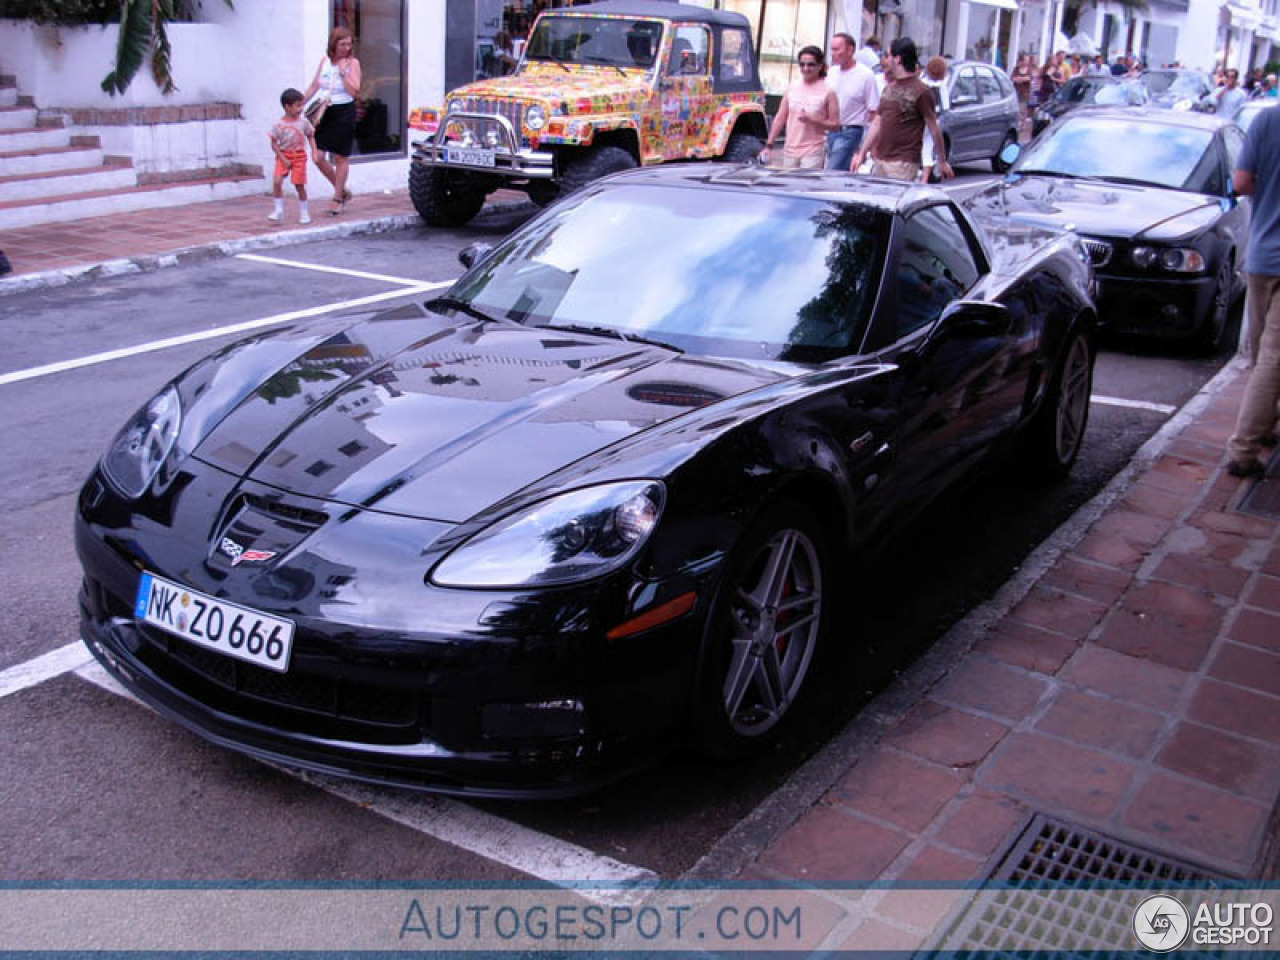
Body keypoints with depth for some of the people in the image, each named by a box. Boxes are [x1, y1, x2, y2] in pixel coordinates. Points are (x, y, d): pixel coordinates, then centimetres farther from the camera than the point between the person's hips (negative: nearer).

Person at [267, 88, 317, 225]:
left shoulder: (303, 122, -3)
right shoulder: (278, 125, -9)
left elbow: (311, 137, 9)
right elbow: (274, 144, -5)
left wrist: (314, 152, -4)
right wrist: (284, 159, -12)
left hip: (299, 156, 1)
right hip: (283, 156, -1)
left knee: (299, 185, 1)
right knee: (276, 181, -15)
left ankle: (304, 212, 15)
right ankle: (278, 210, -3)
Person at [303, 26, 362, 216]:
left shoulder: (352, 63, -5)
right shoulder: (325, 61, 7)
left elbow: (353, 91, -16)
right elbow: (314, 86, 14)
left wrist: (343, 71, -18)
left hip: (344, 112, -4)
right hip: (324, 112, 4)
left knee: (340, 158, 3)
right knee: (318, 157, -2)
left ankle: (337, 198, 15)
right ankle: (342, 190, 17)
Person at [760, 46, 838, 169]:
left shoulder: (827, 91, -3)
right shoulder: (793, 87, 9)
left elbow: (835, 124, -3)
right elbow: (780, 118, 11)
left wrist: (812, 120, -18)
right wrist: (769, 145, 6)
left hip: (813, 153, -4)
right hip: (790, 151, 4)